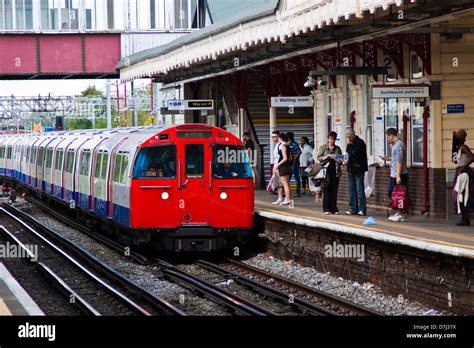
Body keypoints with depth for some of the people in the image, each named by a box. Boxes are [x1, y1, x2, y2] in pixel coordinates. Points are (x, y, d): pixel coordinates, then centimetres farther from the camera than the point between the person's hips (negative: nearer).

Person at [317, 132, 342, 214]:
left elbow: (341, 158, 17)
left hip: (335, 171, 3)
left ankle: (334, 209, 7)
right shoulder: (323, 147, 6)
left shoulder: (337, 149, 13)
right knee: (326, 190, -4)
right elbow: (318, 157, 2)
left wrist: (340, 160, -5)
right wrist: (325, 157, -16)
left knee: (334, 190, 2)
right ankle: (326, 209, 0)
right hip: (326, 171, -3)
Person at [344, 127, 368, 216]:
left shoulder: (360, 143, -11)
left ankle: (362, 209, -7)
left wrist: (349, 145, -14)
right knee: (352, 191, 10)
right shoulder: (351, 143, 15)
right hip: (351, 170, 9)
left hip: (358, 170, -9)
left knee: (360, 190, -8)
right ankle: (353, 209, 15)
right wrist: (347, 160, 4)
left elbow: (354, 154, -21)